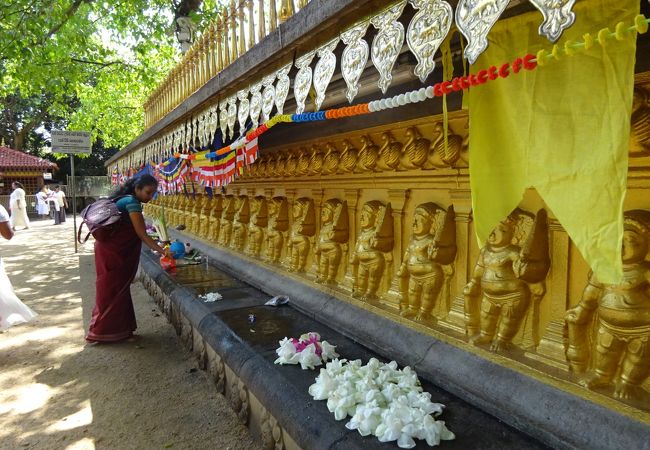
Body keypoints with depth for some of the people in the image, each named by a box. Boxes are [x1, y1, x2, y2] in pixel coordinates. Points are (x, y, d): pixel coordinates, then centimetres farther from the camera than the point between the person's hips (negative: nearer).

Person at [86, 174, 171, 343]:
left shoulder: (126, 199, 11)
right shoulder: (132, 202, -18)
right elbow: (141, 234, -22)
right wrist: (162, 251, -27)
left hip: (116, 250, 10)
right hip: (111, 251, -10)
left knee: (118, 289, 15)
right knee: (111, 291, 1)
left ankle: (118, 329, 25)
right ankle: (100, 332, 14)